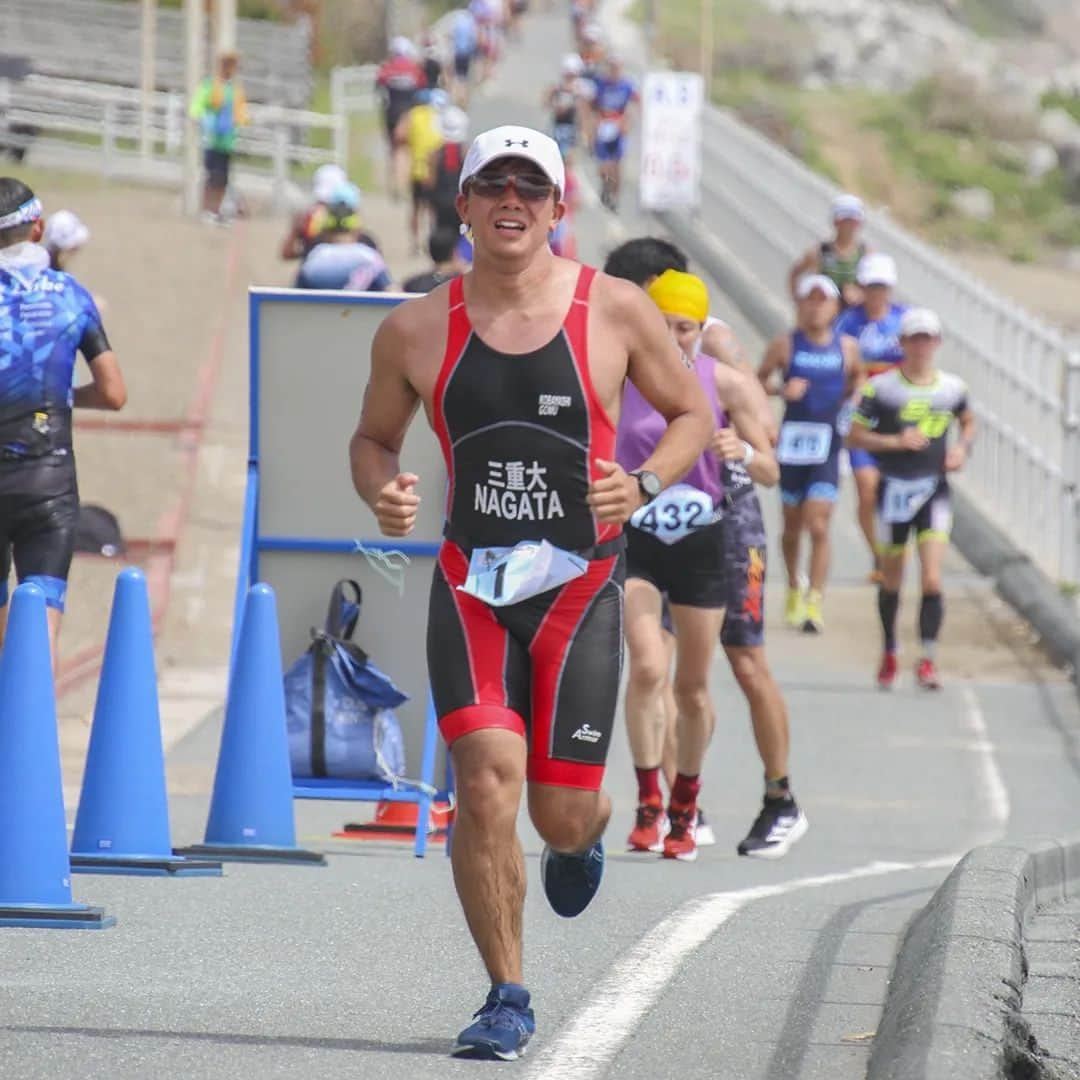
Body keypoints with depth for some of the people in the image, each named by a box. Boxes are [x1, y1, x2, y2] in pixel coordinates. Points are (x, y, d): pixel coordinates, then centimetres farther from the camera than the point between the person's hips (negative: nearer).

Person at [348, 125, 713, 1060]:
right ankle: (508, 999, -4)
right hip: (471, 586, 1)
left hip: (580, 587, -1)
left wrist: (644, 484, -10)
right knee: (486, 780, -17)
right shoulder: (415, 331, 2)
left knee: (562, 812, 1)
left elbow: (692, 412, 9)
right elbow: (373, 436, 15)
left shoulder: (615, 312, -2)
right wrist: (384, 493, -8)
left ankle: (583, 836, 42)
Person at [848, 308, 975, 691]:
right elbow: (855, 435, -5)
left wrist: (962, 448, 2)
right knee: (891, 580, 12)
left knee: (932, 579, -12)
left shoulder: (952, 388, 3)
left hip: (934, 490, 1)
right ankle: (889, 655, 31)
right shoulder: (882, 387, -6)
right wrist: (896, 441, -17)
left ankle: (928, 660, -6)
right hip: (894, 488, -1)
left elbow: (968, 421, 22)